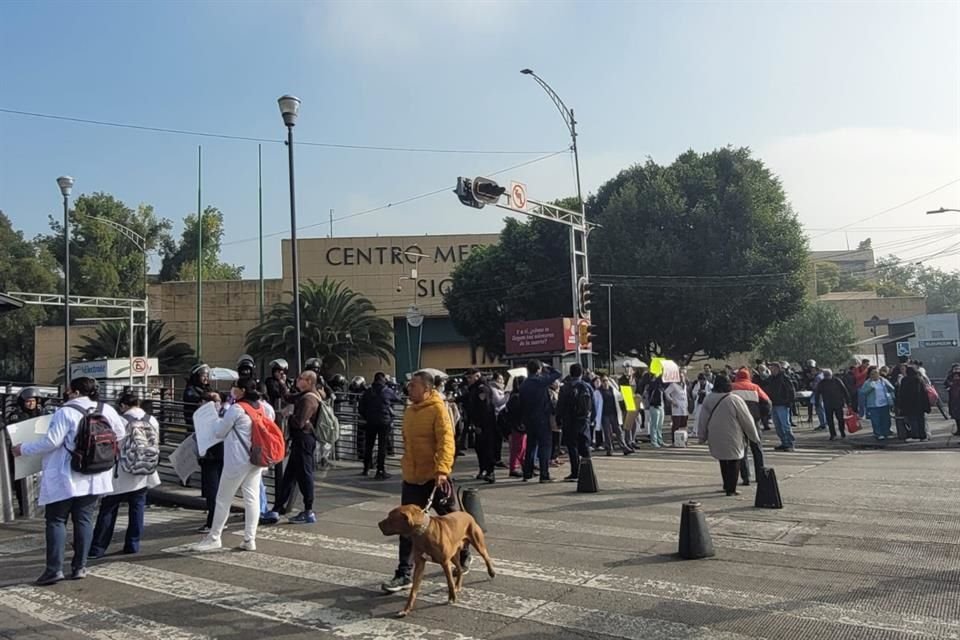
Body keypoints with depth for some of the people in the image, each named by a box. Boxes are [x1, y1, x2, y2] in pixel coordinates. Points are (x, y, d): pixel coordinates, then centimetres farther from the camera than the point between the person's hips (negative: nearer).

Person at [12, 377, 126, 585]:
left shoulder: (65, 412, -13)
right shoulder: (107, 410, 3)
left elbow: (51, 442, -17)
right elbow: (120, 434, 12)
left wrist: (24, 449, -3)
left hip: (64, 478, -5)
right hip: (93, 477, 5)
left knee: (56, 520, 4)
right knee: (84, 519, 9)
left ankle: (54, 569, 0)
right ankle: (79, 567, 12)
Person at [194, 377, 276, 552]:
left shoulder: (236, 409, -14)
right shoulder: (263, 407, 4)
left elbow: (219, 432, -6)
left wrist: (219, 419, 13)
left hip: (238, 460, -7)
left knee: (223, 499, 6)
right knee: (252, 498, 6)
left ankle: (214, 537, 16)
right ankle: (250, 539, 8)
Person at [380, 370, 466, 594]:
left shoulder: (438, 409, -14)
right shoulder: (409, 411, 9)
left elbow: (446, 441, -24)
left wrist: (442, 469, -35)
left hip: (435, 478, -6)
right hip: (411, 479, 6)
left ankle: (463, 557, 36)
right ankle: (404, 574, 8)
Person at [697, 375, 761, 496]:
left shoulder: (708, 399, -1)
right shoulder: (735, 399, -13)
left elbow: (703, 420, 5)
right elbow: (747, 420, -7)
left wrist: (702, 436, 15)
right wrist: (754, 437, 3)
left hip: (716, 439, 4)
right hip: (733, 439, -4)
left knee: (723, 461, 19)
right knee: (733, 463, 6)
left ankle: (727, 486, 28)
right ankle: (731, 489, 5)